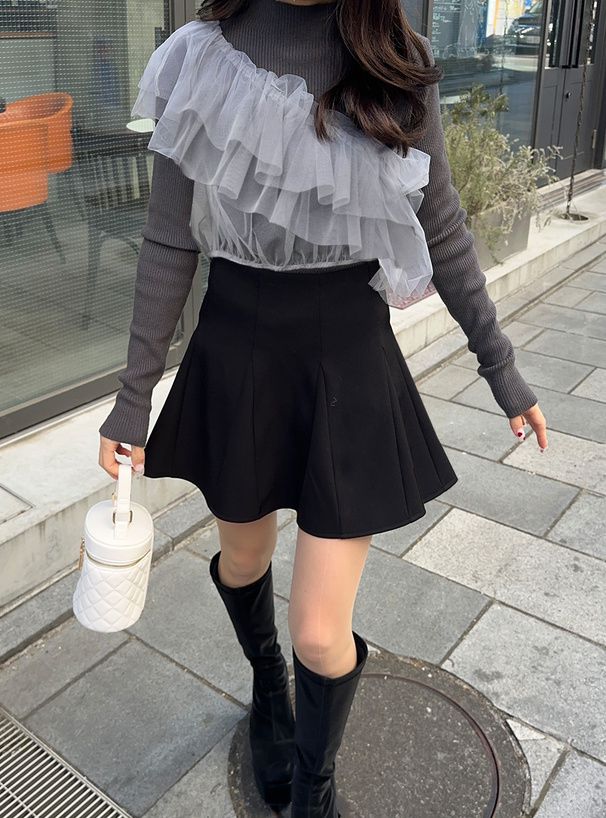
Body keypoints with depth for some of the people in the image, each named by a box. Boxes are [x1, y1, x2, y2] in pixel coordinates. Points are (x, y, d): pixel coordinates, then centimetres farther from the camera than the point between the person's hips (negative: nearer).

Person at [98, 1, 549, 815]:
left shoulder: (399, 66, -5)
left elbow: (442, 229, 4)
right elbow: (170, 245, -2)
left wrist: (500, 363, 8)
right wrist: (134, 397, 1)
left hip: (352, 361, -1)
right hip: (235, 358, 1)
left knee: (321, 630, 1)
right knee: (243, 559, 22)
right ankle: (267, 683, 58)